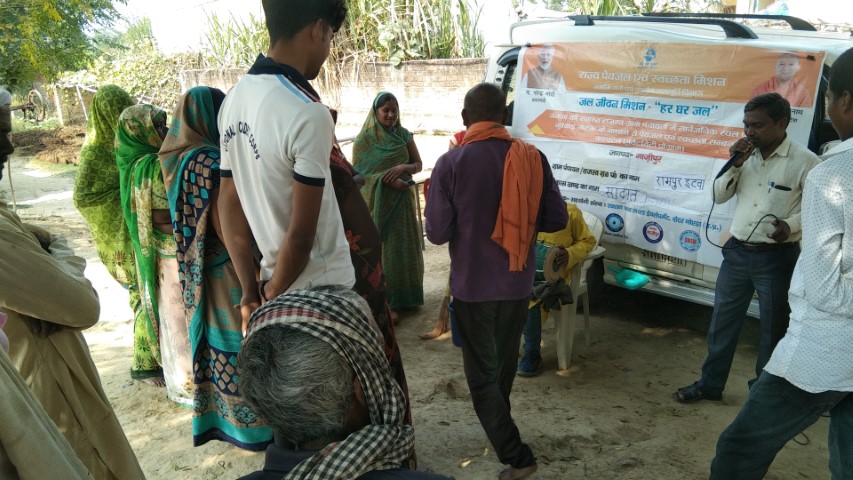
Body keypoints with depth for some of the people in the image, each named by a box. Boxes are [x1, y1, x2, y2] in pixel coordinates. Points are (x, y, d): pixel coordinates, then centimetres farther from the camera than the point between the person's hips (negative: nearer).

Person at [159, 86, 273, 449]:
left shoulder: (180, 158, 5)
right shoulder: (209, 162, -22)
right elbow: (225, 229, -24)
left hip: (199, 269, 9)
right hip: (227, 269, -9)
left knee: (217, 337, 19)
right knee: (239, 339, 4)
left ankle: (216, 415, 34)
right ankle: (250, 423, 18)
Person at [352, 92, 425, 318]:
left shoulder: (404, 135, 5)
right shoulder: (363, 140, -6)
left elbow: (418, 164, 5)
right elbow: (358, 174, -9)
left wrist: (403, 168, -17)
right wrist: (386, 179, -21)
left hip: (403, 200, 4)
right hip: (377, 202, -3)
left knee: (405, 247, 8)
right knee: (382, 249, 1)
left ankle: (407, 295, 22)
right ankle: (385, 299, 10)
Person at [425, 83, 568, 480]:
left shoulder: (451, 164, -16)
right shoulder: (533, 159, -7)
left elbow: (437, 232, -14)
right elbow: (557, 220, -3)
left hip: (473, 286, -4)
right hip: (518, 284, 4)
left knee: (482, 376, 11)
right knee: (504, 362, 25)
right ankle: (500, 426, 46)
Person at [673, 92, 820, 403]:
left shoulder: (804, 161, -10)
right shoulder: (746, 155, 5)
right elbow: (718, 197, 6)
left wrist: (790, 226, -24)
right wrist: (734, 165, -8)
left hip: (777, 258, -5)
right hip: (737, 252, 5)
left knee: (773, 329, 10)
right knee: (722, 322, 13)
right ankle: (710, 384, 27)